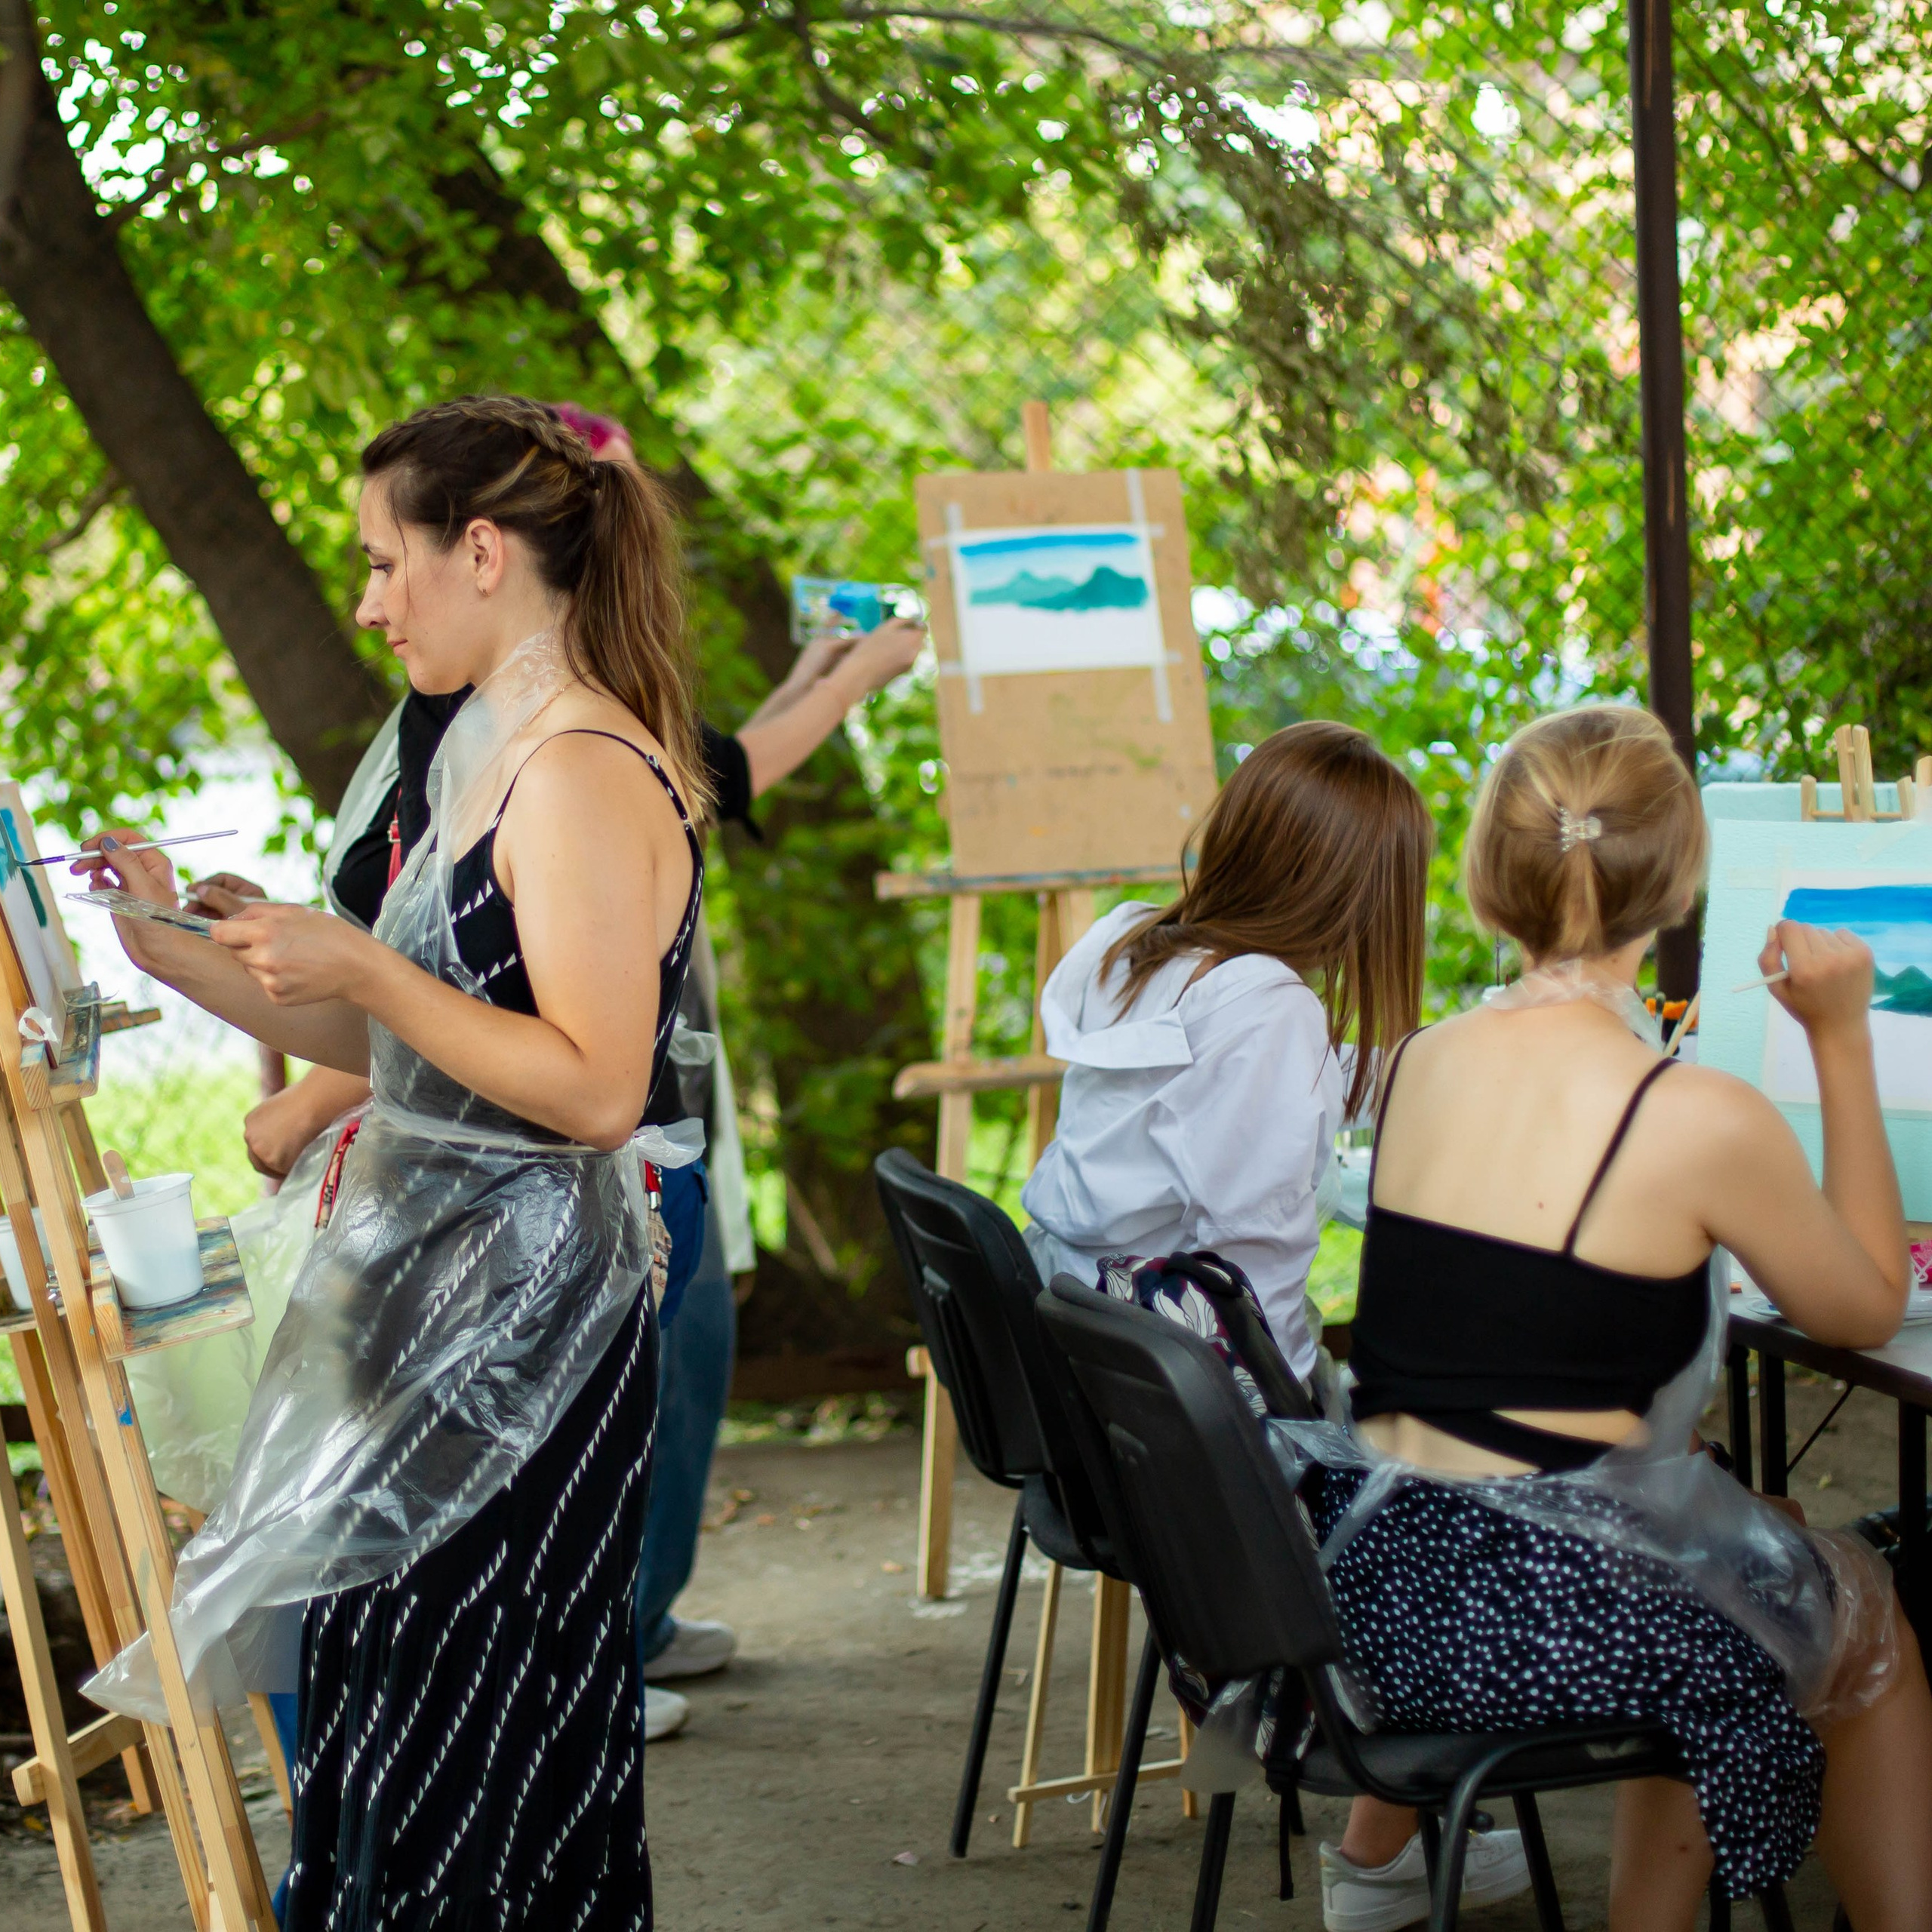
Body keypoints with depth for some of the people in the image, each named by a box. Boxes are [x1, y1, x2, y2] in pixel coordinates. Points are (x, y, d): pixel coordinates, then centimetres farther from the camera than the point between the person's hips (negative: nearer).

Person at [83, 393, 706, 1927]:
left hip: (517, 1319, -10)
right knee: (389, 1722, 13)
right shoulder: (504, 755, 15)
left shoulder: (586, 774, -16)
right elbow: (392, 1045, 18)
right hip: (431, 1295, 10)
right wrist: (173, 947, 13)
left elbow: (594, 1089, -22)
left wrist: (365, 966, -20)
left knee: (460, 1758, -3)